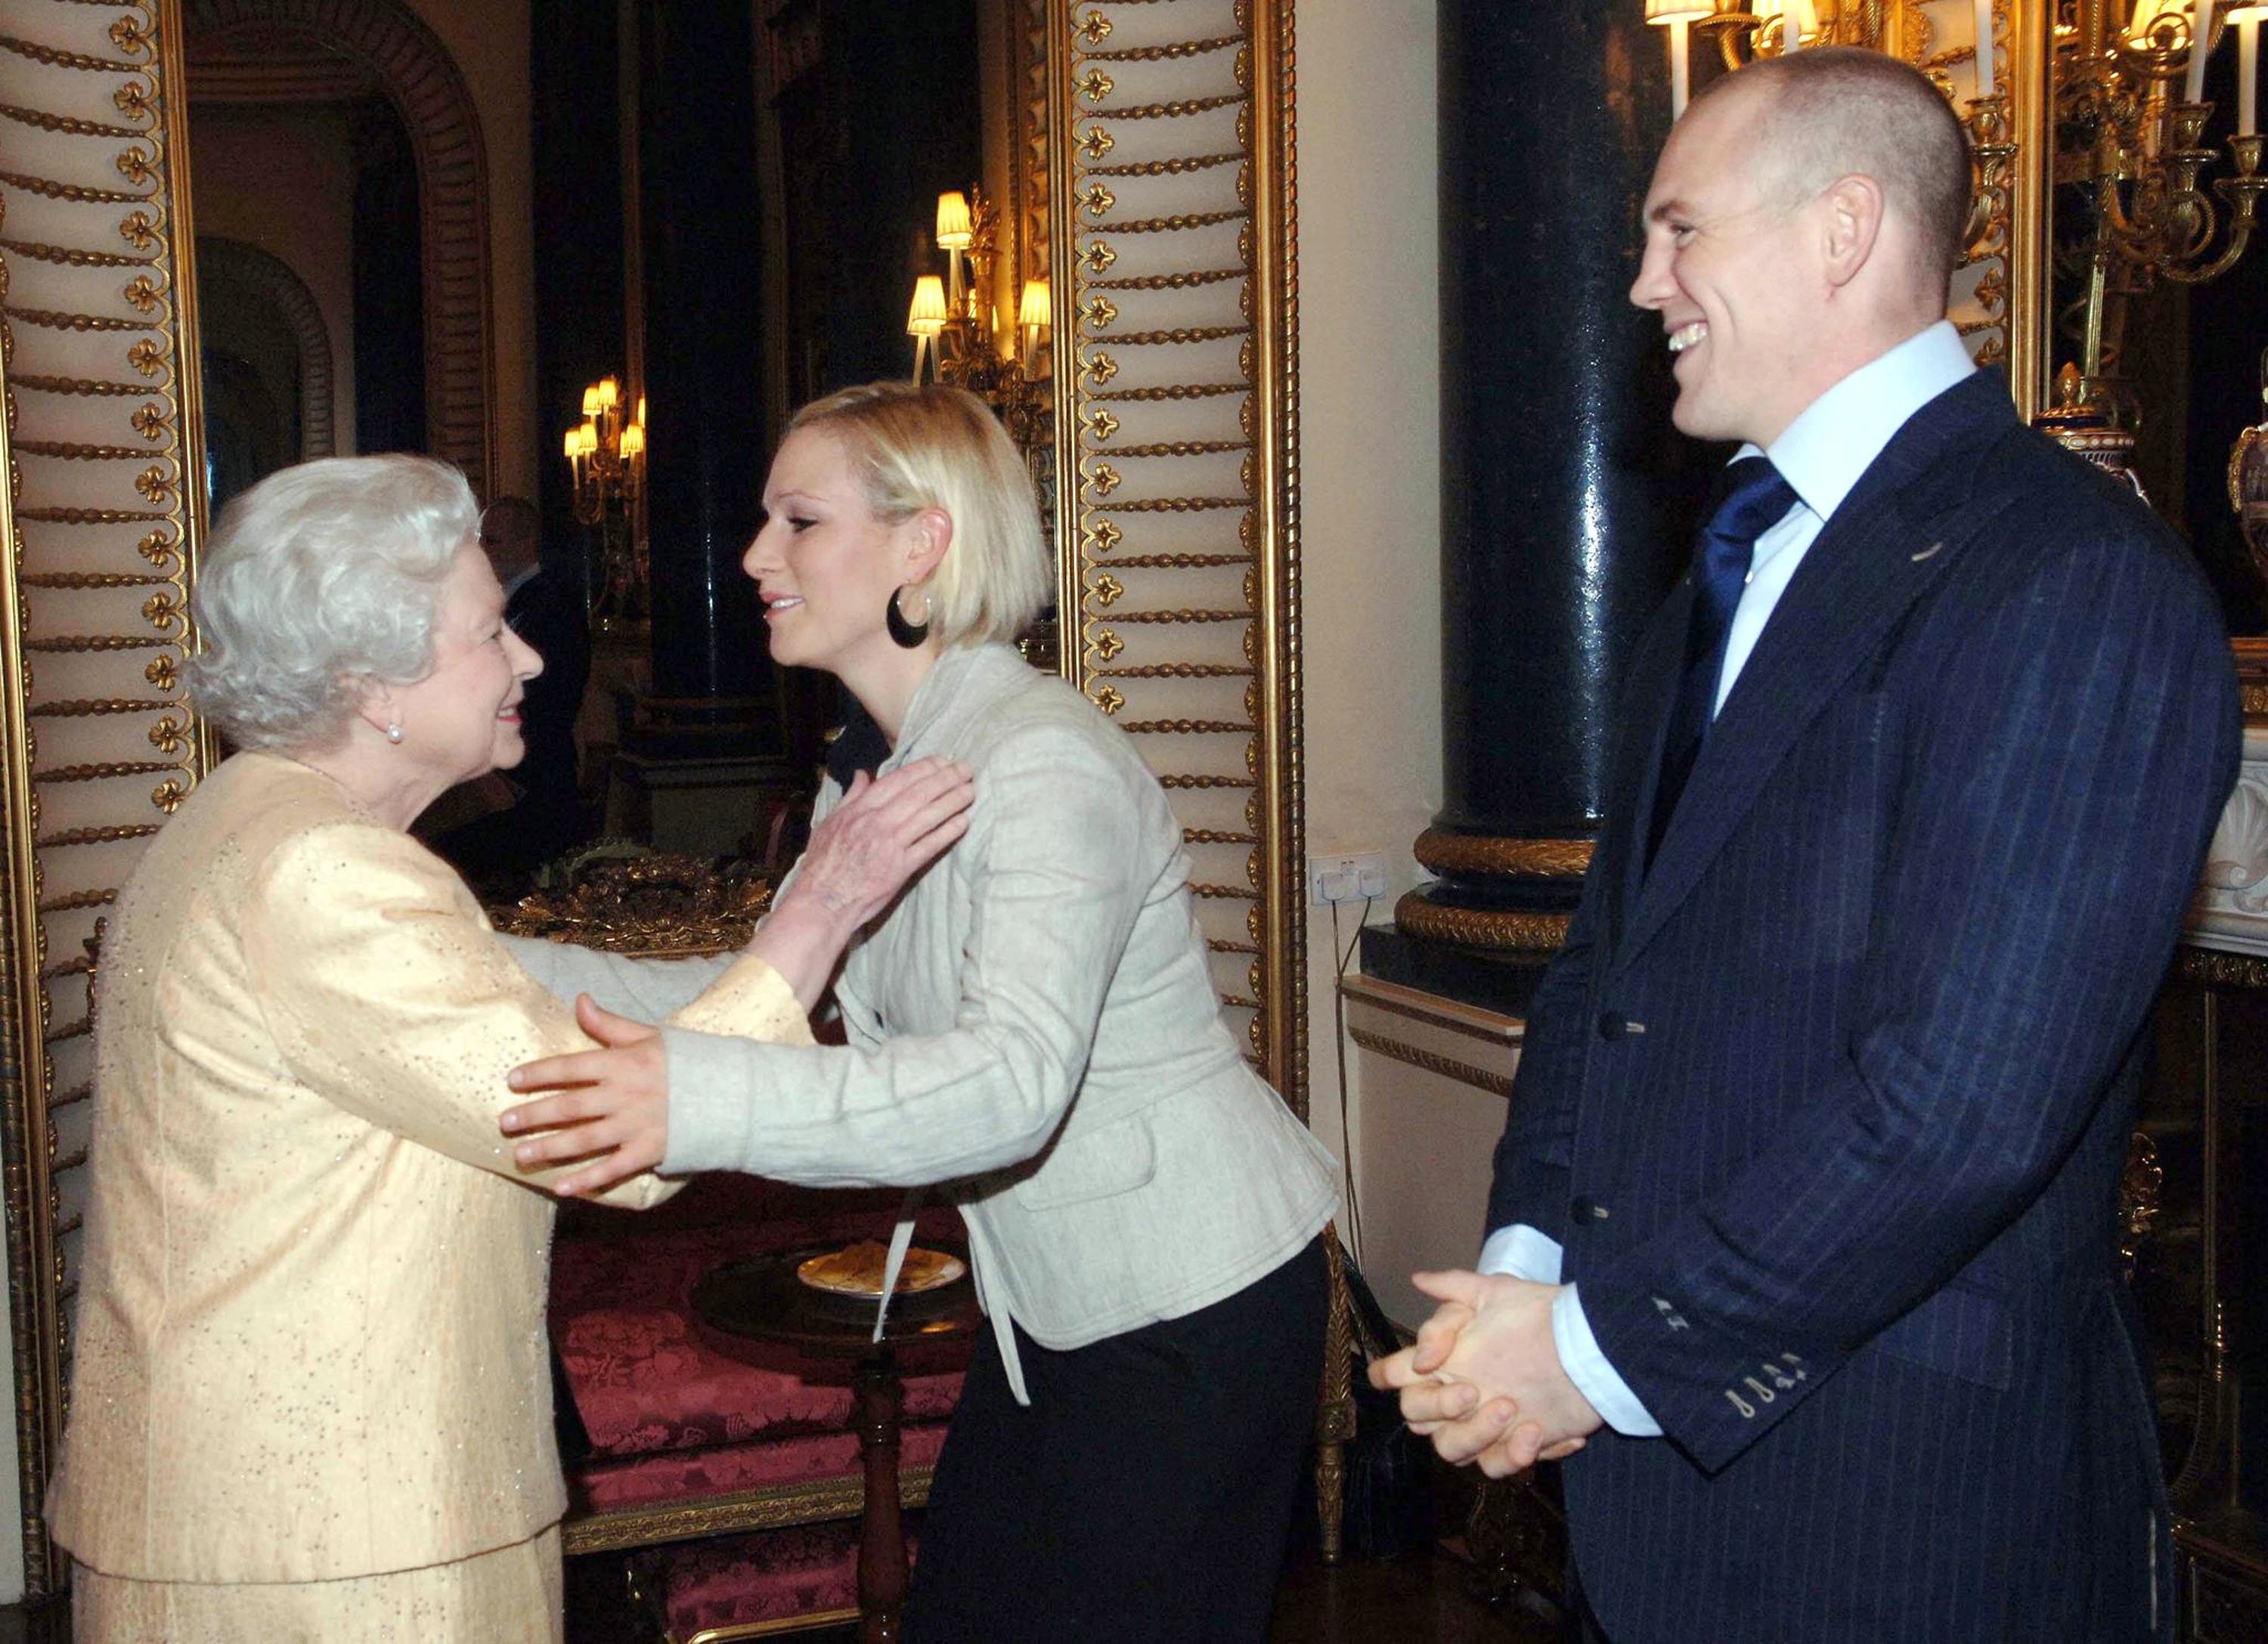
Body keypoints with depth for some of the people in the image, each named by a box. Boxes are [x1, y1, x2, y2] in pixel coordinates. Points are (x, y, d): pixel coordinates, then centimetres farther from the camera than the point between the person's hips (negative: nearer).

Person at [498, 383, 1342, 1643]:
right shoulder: (877, 774, 5)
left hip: (1198, 1310, -9)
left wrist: (703, 1102, -50)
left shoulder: (1046, 761, -25)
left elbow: (1016, 1078, -38)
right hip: (1060, 1303, 9)